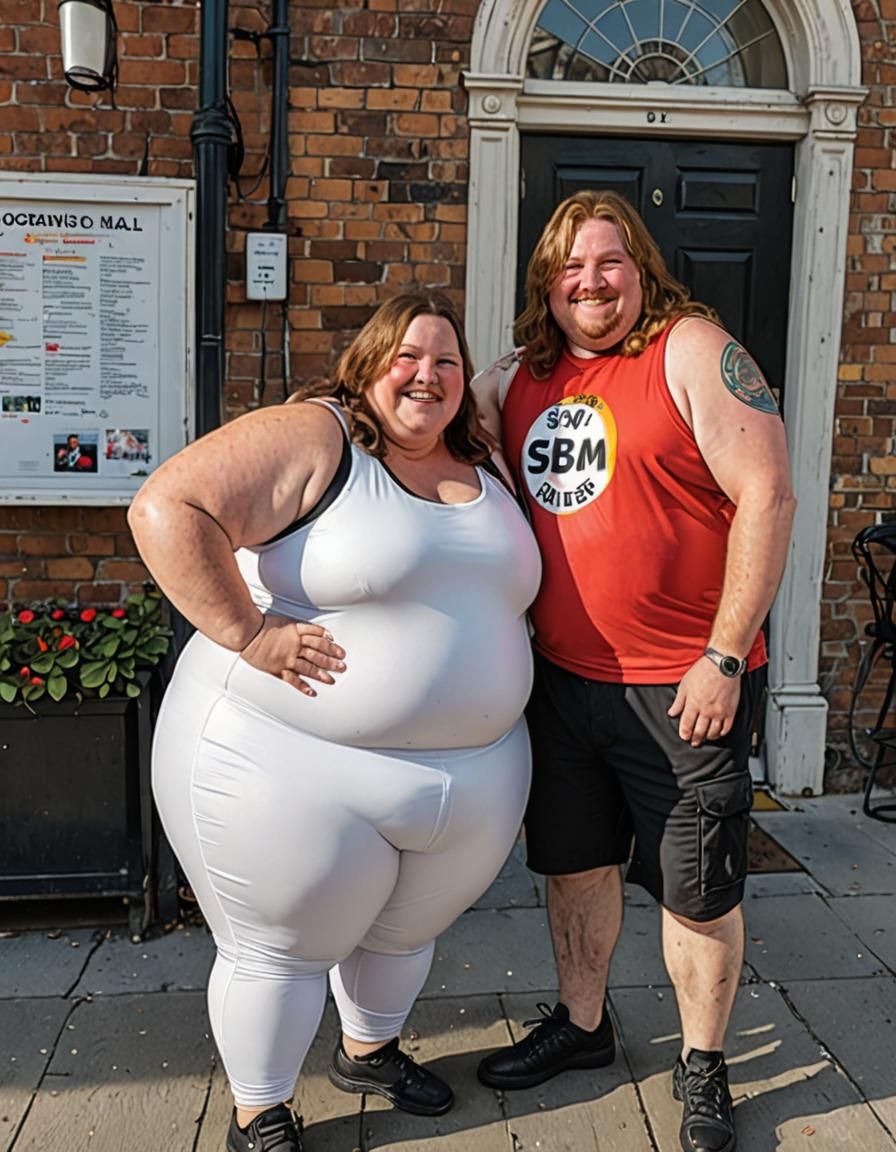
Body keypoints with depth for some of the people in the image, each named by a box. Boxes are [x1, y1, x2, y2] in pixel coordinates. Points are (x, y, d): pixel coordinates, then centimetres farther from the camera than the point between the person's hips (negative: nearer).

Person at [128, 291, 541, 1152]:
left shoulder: (483, 475, 9)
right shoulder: (313, 439, -13)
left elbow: (504, 591, 24)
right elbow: (167, 508, -22)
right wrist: (247, 634, -24)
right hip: (296, 765, -6)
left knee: (406, 931, 24)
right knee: (282, 948, 10)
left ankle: (368, 1050, 52)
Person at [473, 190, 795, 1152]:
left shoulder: (693, 351, -9)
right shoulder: (521, 376, 8)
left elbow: (766, 497, -14)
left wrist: (724, 657, -17)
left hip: (684, 685, -5)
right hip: (562, 675, 6)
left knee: (696, 888, 8)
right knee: (574, 860, 19)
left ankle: (701, 1068, 32)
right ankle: (580, 1024, 43)